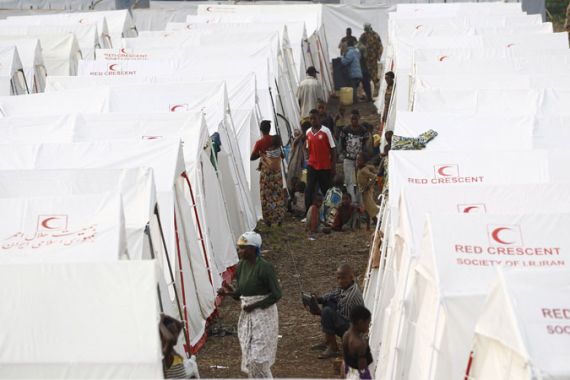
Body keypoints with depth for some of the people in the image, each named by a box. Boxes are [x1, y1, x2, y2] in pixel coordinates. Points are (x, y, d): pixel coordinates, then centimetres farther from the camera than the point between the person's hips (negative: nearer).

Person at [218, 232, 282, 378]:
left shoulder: (264, 267, -17)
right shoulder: (241, 266, 5)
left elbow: (276, 294, -15)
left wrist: (255, 306, -16)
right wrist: (230, 292, -9)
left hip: (263, 315, -7)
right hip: (246, 316, 7)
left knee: (257, 358, -8)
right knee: (249, 357, 10)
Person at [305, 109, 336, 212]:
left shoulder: (326, 131, -8)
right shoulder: (308, 132, 5)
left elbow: (332, 149, -5)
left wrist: (333, 167, -7)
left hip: (325, 167, -3)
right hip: (311, 166, 3)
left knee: (326, 190, 7)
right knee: (309, 190, -4)